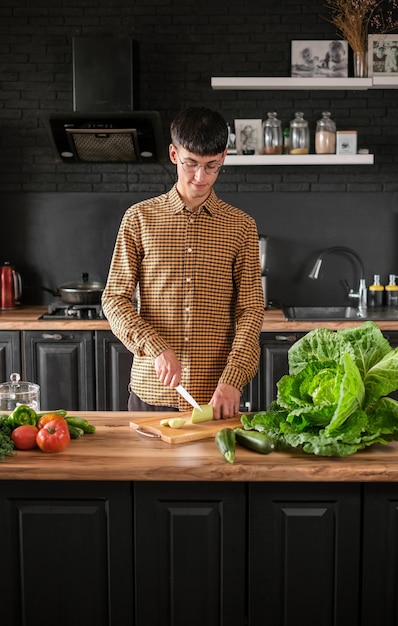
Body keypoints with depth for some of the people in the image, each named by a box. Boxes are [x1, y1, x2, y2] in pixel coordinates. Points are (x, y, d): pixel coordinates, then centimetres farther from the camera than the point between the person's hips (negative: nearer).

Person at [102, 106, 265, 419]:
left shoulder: (241, 226, 2)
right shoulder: (139, 217, 1)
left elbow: (250, 310, -3)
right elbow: (115, 299, -1)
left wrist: (232, 380, -16)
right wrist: (157, 348, -16)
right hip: (151, 390, 0)